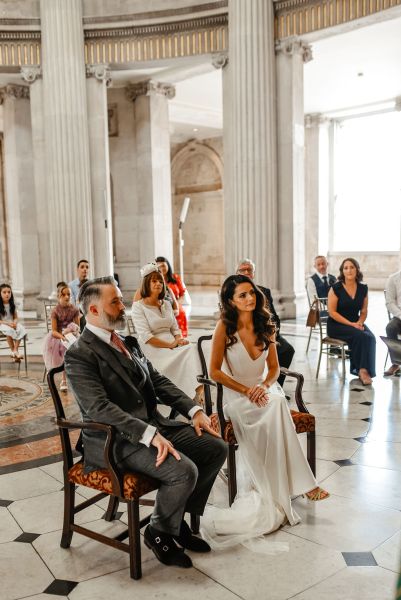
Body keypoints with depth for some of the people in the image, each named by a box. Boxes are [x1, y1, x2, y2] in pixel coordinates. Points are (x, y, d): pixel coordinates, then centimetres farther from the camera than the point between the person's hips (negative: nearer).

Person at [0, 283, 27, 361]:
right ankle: (13, 352, -23)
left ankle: (15, 350, -27)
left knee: (22, 329, -28)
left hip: (12, 324, 4)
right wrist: (8, 324, -22)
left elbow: (16, 317, 10)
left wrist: (14, 323, -13)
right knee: (9, 331, -37)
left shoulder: (12, 304, 9)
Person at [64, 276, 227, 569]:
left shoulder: (128, 342, 13)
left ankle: (180, 517, 15)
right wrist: (150, 434, -32)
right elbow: (100, 408, -24)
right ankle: (159, 532, 4)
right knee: (184, 471, -26)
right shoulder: (80, 354, -14)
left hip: (154, 425, 9)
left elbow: (158, 380, 13)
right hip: (117, 441, -8)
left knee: (217, 447, -1)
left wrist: (194, 410, -1)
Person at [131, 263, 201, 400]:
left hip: (172, 347, 6)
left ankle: (198, 392, -36)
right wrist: (171, 345, -15)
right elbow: (146, 337, -11)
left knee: (192, 348, -26)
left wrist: (179, 339, -4)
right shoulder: (138, 306, -1)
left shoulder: (166, 304, 20)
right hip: (154, 351, -6)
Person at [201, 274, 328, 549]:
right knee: (277, 406, -34)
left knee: (277, 403, -33)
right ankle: (301, 483, -29)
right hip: (236, 396, -4)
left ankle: (274, 492, -27)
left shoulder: (266, 325, 4)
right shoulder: (224, 327, -9)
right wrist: (246, 390, -16)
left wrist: (264, 386, -12)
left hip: (264, 391, 4)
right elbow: (215, 371, -7)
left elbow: (274, 367, 9)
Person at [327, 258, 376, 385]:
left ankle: (364, 370, -19)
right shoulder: (336, 288, -7)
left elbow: (364, 311, 13)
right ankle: (360, 369, -17)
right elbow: (332, 312, -10)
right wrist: (351, 324, -17)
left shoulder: (363, 289, 6)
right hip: (336, 325, -4)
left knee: (370, 338, -27)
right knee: (359, 336, -31)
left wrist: (359, 322, -9)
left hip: (356, 323, 4)